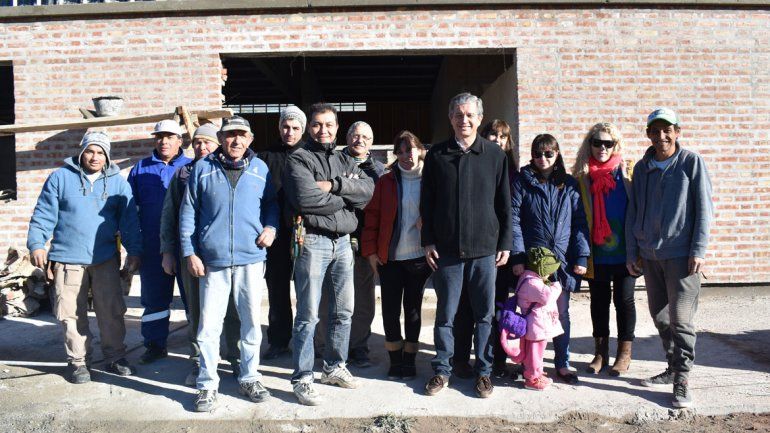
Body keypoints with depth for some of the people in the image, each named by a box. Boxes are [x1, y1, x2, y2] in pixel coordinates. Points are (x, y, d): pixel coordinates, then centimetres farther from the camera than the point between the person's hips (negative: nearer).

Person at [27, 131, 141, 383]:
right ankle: (78, 361, 17)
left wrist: (133, 251, -3)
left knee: (111, 312, 6)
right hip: (67, 260, -1)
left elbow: (129, 220, 4)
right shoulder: (60, 178, 3)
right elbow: (43, 216, 2)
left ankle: (115, 357, 19)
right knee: (72, 314, 5)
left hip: (106, 260, 1)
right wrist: (36, 244, -9)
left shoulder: (118, 182, 7)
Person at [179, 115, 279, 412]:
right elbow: (188, 212, 5)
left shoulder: (260, 169, 6)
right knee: (209, 324, 1)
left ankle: (249, 378, 25)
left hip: (251, 259, 2)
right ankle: (207, 384, 15)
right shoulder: (203, 169, 3)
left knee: (251, 321, 10)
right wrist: (189, 253, -1)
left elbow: (271, 204, 18)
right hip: (213, 261, -1)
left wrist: (271, 227, -2)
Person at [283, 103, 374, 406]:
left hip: (343, 242, 6)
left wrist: (334, 185, -15)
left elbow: (368, 188, -2)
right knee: (308, 315, -3)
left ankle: (334, 367, 29)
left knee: (343, 311, 14)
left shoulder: (345, 162, 16)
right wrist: (348, 198, -7)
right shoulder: (299, 160, -2)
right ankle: (302, 379, 6)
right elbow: (306, 198, -19)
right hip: (313, 241, -6)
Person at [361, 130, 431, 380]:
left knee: (413, 308, 8)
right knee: (390, 310, 4)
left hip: (419, 257, -1)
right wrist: (370, 250, -3)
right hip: (389, 257, 1)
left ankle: (409, 360, 21)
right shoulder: (386, 181, 4)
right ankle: (395, 360, 18)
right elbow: (372, 217, 3)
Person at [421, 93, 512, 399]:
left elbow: (505, 202, 6)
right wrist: (428, 242, 1)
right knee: (445, 314, 7)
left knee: (485, 315, 7)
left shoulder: (495, 154, 4)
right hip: (446, 249, 0)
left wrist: (505, 243, 2)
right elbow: (426, 203, 7)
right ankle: (442, 370, 20)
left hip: (485, 248, 0)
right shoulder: (436, 155, 5)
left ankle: (483, 371, 20)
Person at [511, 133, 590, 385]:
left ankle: (562, 364, 19)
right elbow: (514, 220, -4)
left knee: (561, 313, 8)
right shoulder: (522, 182, 3)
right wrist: (518, 257, -12)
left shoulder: (569, 184, 9)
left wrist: (581, 256, -3)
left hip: (562, 259, 2)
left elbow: (580, 222, 6)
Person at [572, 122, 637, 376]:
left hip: (623, 251, -2)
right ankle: (601, 351, 24)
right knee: (599, 300, 11)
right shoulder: (582, 176, 2)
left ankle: (625, 352, 20)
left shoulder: (627, 172, -3)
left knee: (624, 300, 8)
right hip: (596, 253, 2)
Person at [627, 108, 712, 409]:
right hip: (650, 256, 5)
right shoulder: (642, 168, 9)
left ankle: (682, 379, 2)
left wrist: (698, 251, -10)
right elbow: (633, 212, 12)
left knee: (680, 319, -6)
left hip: (681, 255, -5)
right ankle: (673, 369, 26)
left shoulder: (692, 162, -3)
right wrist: (631, 253, 8)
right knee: (660, 317, 12)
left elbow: (704, 209, -5)